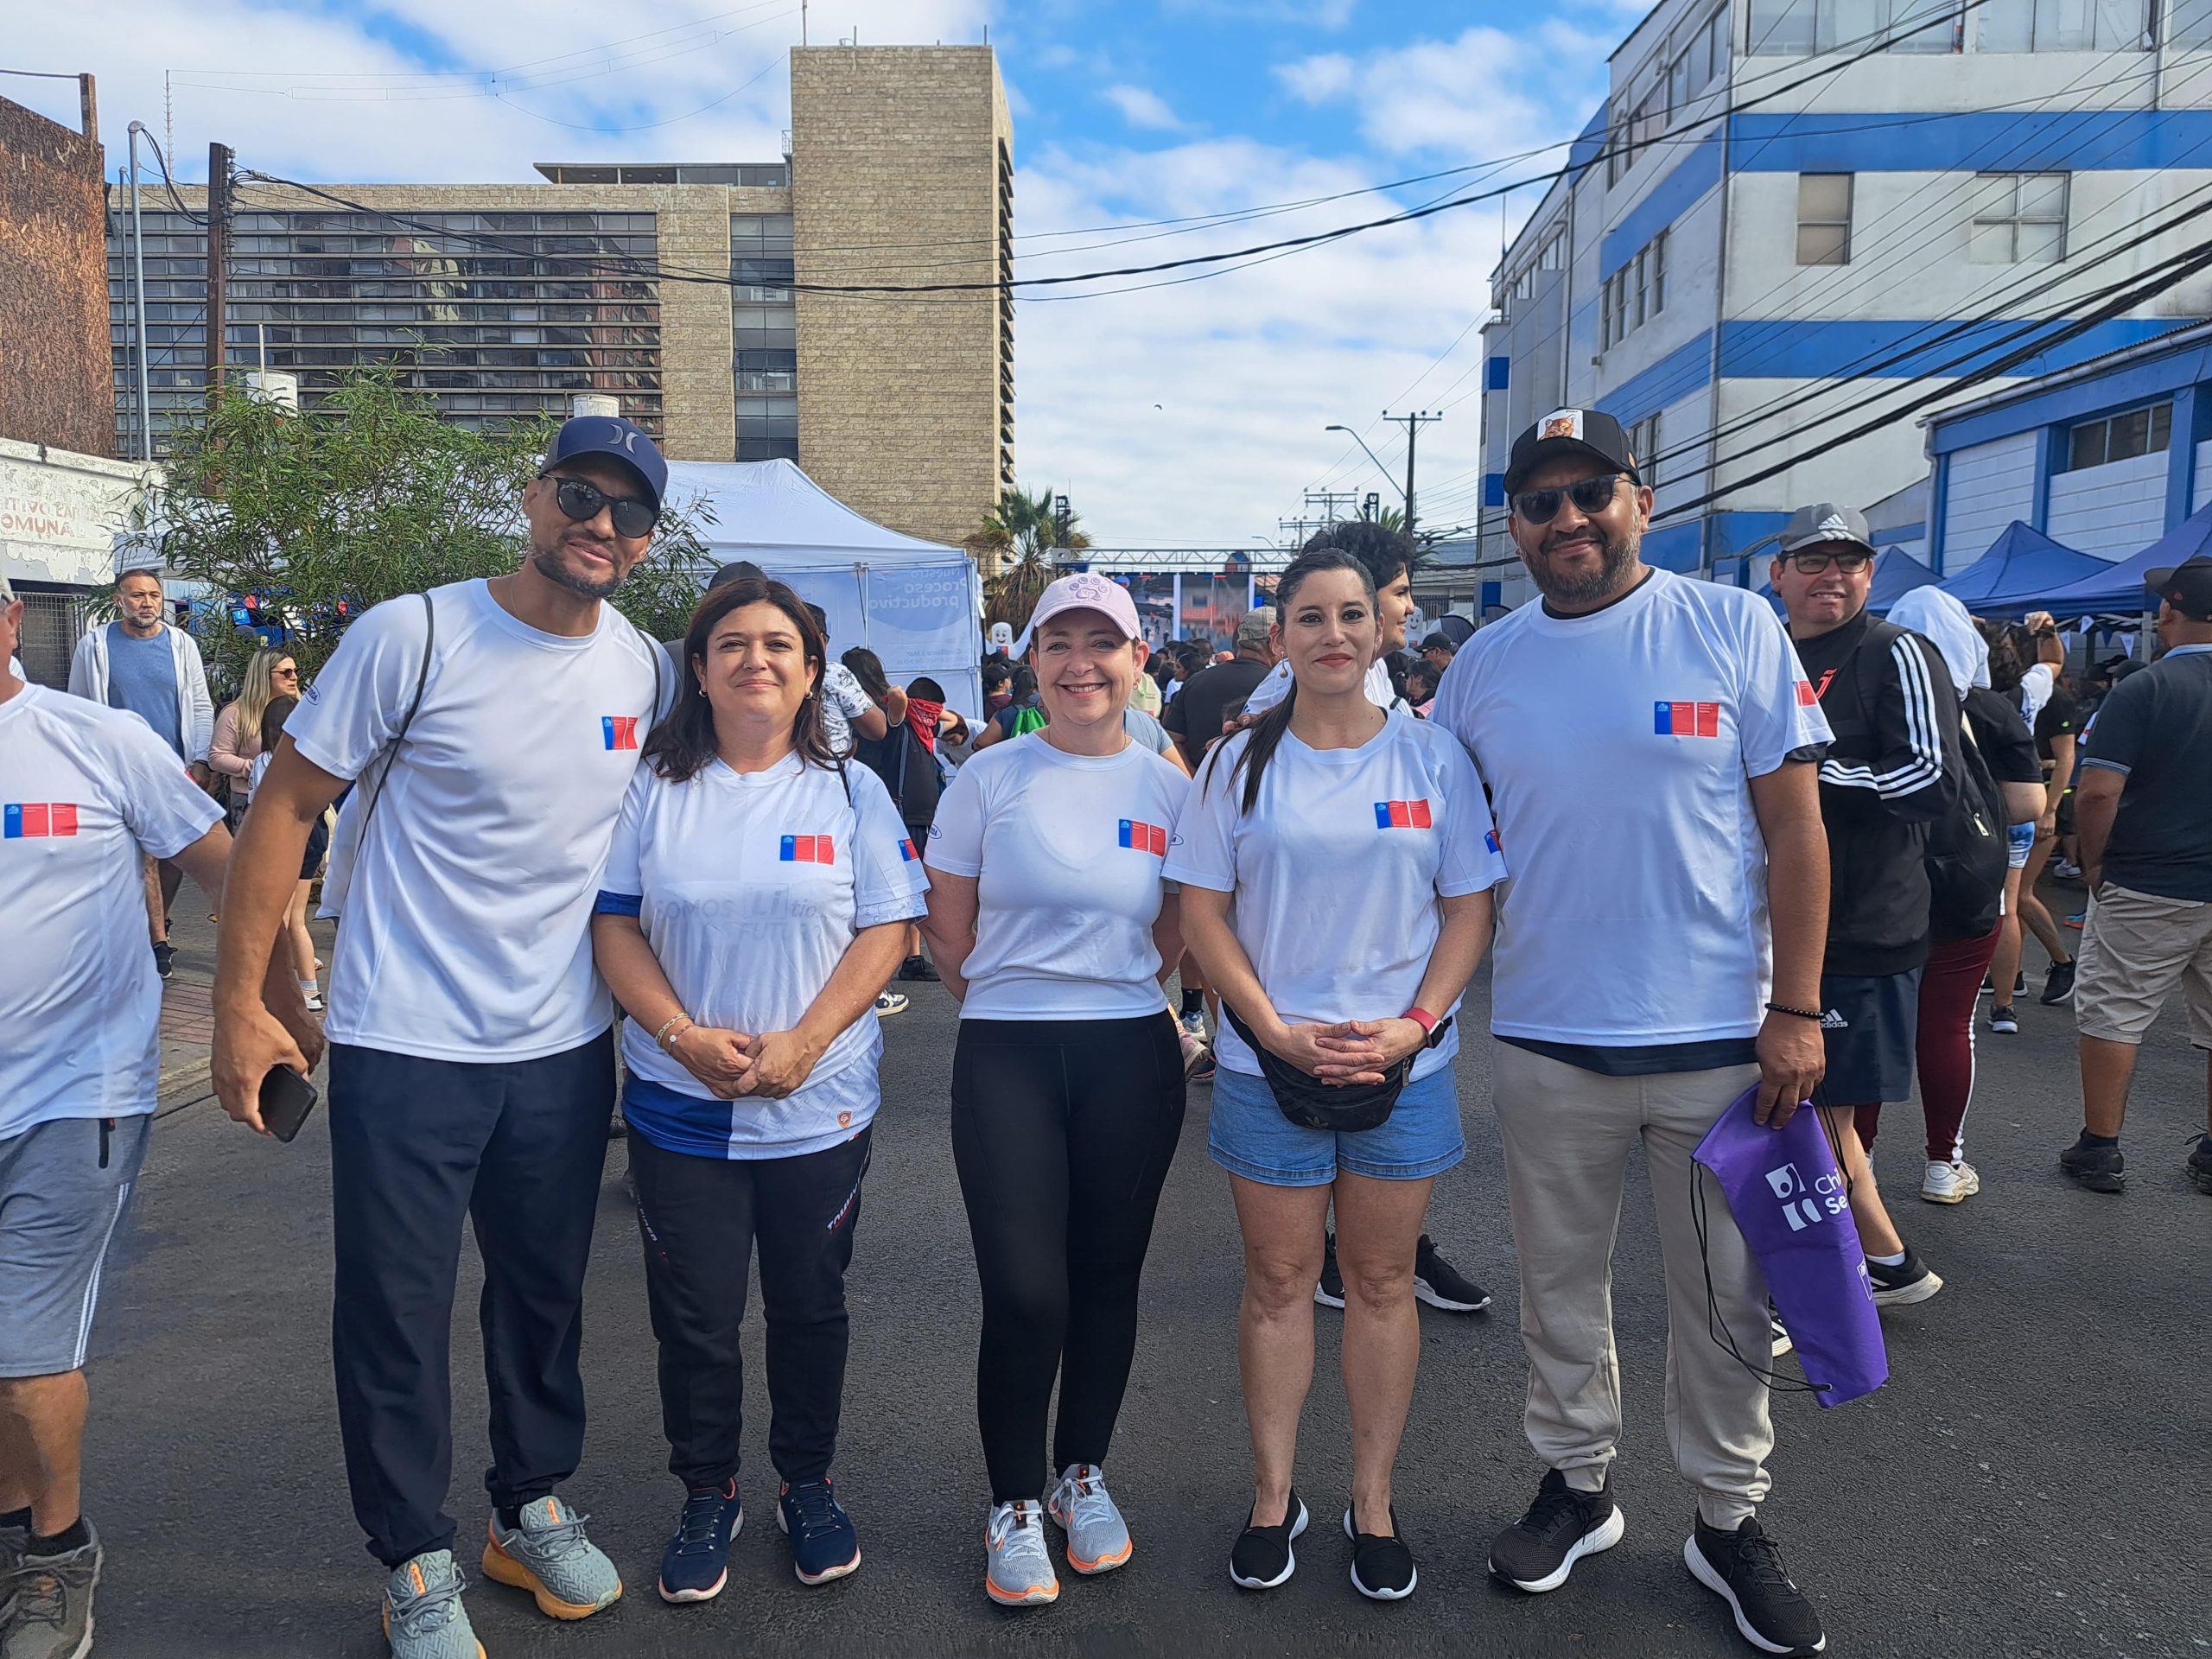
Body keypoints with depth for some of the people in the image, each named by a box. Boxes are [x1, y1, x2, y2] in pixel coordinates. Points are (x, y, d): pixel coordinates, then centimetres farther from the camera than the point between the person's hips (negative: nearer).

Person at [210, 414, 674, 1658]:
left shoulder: (648, 670, 2)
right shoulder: (413, 636, -12)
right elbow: (286, 805, -7)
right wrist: (239, 1002, -9)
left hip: (567, 1051, 4)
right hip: (407, 1045, -4)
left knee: (547, 1296, 17)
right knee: (396, 1313, 7)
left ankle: (534, 1510, 38)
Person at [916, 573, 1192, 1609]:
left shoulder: (1168, 787, 3)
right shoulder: (989, 779, -3)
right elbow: (948, 930, 4)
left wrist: (1115, 995, 11)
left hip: (1132, 1057, 2)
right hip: (1006, 1057, -2)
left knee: (1107, 1278, 12)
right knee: (1024, 1291, -2)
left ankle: (1082, 1473, 35)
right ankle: (1014, 1505, 20)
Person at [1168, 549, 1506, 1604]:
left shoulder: (1433, 757, 2)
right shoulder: (1241, 761, 2)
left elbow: (1470, 907, 2)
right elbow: (1201, 909, 0)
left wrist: (1416, 1023, -11)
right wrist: (1278, 1029, -10)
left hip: (1404, 1062, 1)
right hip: (1268, 1064, 0)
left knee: (1382, 1280, 10)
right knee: (1278, 1280, 9)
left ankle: (1374, 1501, 25)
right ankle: (1273, 1495, 25)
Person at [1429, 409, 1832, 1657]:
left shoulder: (1735, 628, -4)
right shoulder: (1484, 666, 3)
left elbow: (1794, 823, -4)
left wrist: (1797, 1010, -8)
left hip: (1720, 1037, -2)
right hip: (1547, 1041, 2)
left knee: (1726, 1296, 12)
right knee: (1562, 1285, 15)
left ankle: (1730, 1521, 32)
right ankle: (1578, 1486, 36)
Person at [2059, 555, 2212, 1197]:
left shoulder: (2142, 690, -13)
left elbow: (2097, 790, -19)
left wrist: (2093, 862, -5)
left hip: (2146, 889, -5)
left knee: (2111, 1015, 5)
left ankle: (2099, 1150, 10)